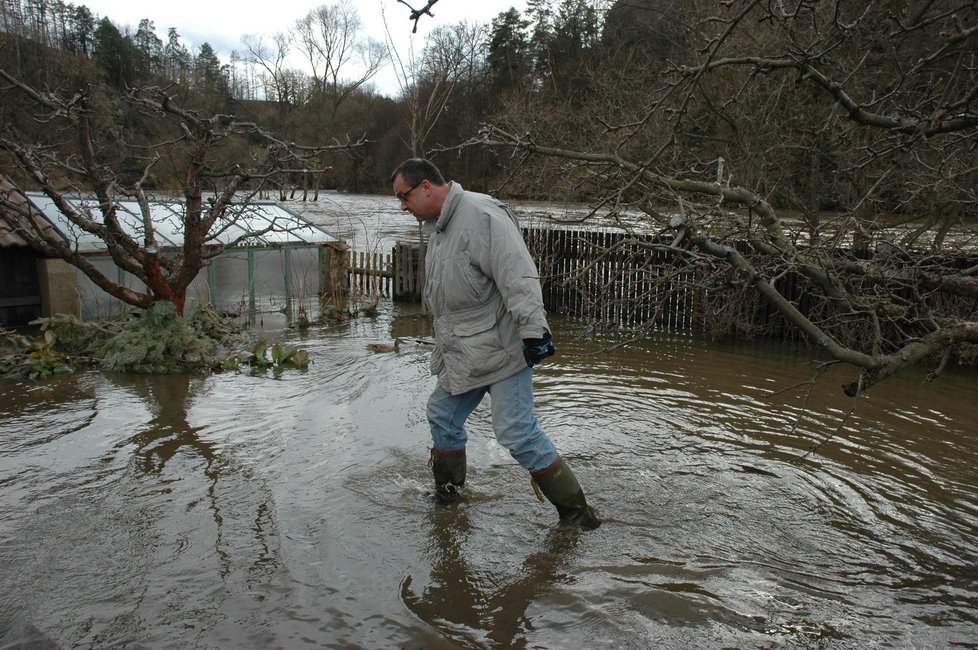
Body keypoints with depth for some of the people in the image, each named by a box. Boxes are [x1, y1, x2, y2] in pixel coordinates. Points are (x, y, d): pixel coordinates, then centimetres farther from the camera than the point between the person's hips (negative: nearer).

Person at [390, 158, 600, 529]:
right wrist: (445, 346, 27)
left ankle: (575, 510, 2)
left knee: (517, 433, -11)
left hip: (501, 349, -9)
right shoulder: (436, 228, 15)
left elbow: (517, 275, -24)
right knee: (443, 417, 17)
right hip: (461, 355, 10)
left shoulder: (481, 214, -17)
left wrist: (533, 330, -28)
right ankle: (447, 490, 39)